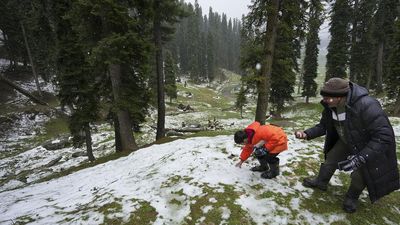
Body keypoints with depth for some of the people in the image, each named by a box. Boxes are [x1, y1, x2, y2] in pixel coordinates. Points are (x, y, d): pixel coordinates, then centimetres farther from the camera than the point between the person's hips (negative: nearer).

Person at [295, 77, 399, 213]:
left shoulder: (367, 105, -40)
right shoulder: (330, 107, -19)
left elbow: (384, 136, -39)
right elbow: (323, 126, -4)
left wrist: (360, 158, -47)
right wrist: (307, 134, -22)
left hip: (367, 146, -5)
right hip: (345, 142, 5)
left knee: (360, 174, -3)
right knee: (330, 160, 9)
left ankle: (352, 197, 29)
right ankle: (321, 182, 36)